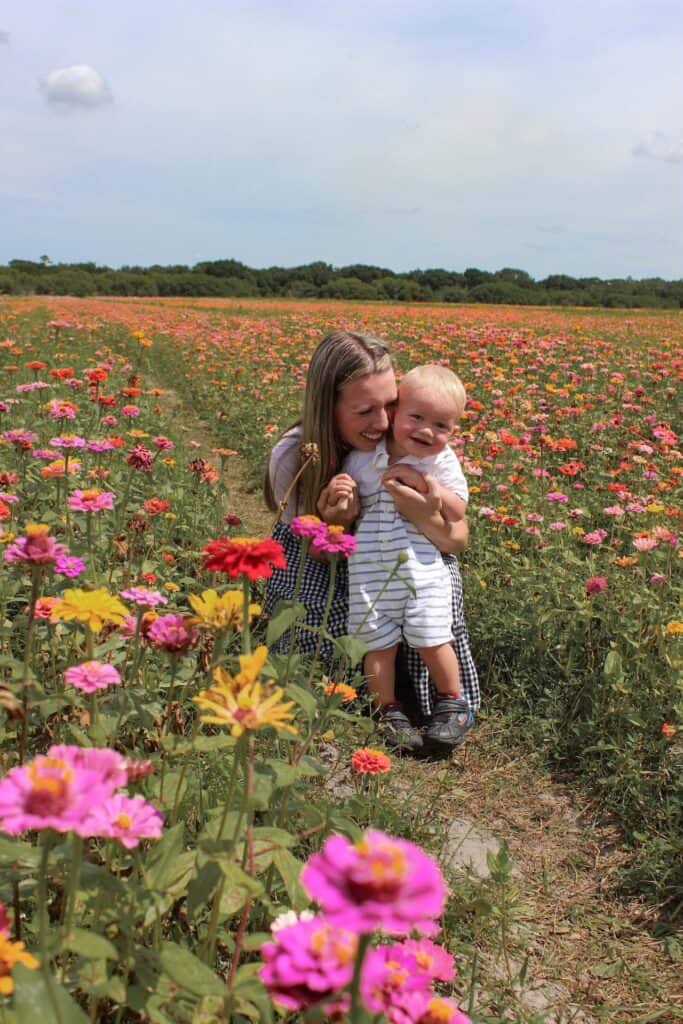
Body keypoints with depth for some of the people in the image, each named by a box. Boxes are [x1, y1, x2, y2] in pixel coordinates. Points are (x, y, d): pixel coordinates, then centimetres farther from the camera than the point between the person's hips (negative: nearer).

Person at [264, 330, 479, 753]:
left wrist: (427, 520, -44)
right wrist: (338, 522, -41)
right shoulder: (293, 457, -26)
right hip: (331, 564, -1)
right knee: (295, 577, -32)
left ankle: (439, 701, -4)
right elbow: (314, 552, -16)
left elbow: (457, 541, -20)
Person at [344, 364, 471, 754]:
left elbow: (458, 511, -2)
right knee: (379, 644, 8)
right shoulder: (361, 458, 1)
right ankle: (389, 711, 27)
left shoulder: (442, 462, 0)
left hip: (423, 567, -1)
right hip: (369, 571, 1)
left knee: (432, 640, 2)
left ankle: (453, 703, 26)